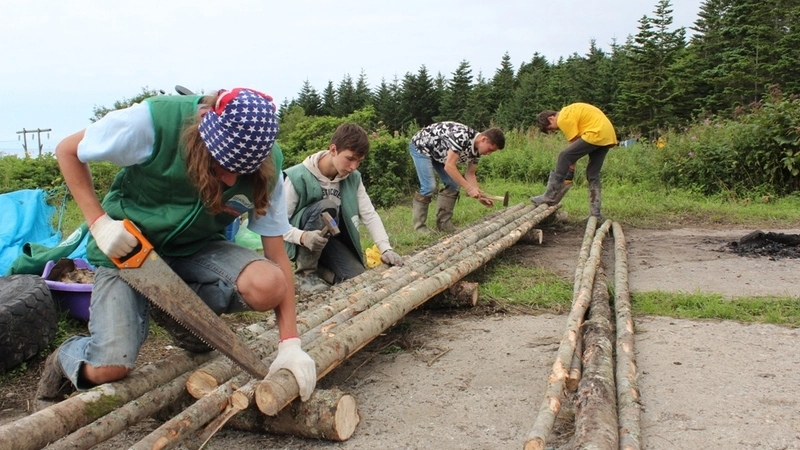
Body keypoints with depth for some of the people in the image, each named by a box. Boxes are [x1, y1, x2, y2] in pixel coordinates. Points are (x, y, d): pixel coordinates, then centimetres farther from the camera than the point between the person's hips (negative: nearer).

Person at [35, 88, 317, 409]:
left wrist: (290, 344, -22)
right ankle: (64, 362, 19)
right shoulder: (155, 120, -27)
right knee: (110, 368, -20)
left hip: (196, 250, 3)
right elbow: (68, 150, -11)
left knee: (267, 286, -27)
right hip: (127, 245, -2)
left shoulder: (266, 165, -19)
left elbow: (277, 255, -15)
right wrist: (98, 222, -22)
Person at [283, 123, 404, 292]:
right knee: (326, 207, -32)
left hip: (332, 241, 5)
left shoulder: (353, 178, -6)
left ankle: (319, 264, 12)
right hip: (301, 244, -5)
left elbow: (369, 215, -8)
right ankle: (305, 271, -16)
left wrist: (386, 248, -21)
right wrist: (303, 237, -42)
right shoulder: (298, 177, -24)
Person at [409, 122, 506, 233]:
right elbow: (449, 166, -35)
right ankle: (419, 225, -7)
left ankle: (443, 223, 7)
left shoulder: (477, 149, -7)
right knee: (429, 186, -19)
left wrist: (478, 195, -13)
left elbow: (470, 174, 0)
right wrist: (469, 188, -34)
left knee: (453, 184, 1)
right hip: (421, 146, -9)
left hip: (438, 153, 9)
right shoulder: (462, 136, -35)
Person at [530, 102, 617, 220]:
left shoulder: (563, 119, -7)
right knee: (593, 174, 13)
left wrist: (570, 170, 2)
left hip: (596, 134, -10)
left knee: (564, 157, -9)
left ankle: (550, 197, -6)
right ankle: (595, 214, 14)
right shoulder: (569, 112, 22)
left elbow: (574, 143, -5)